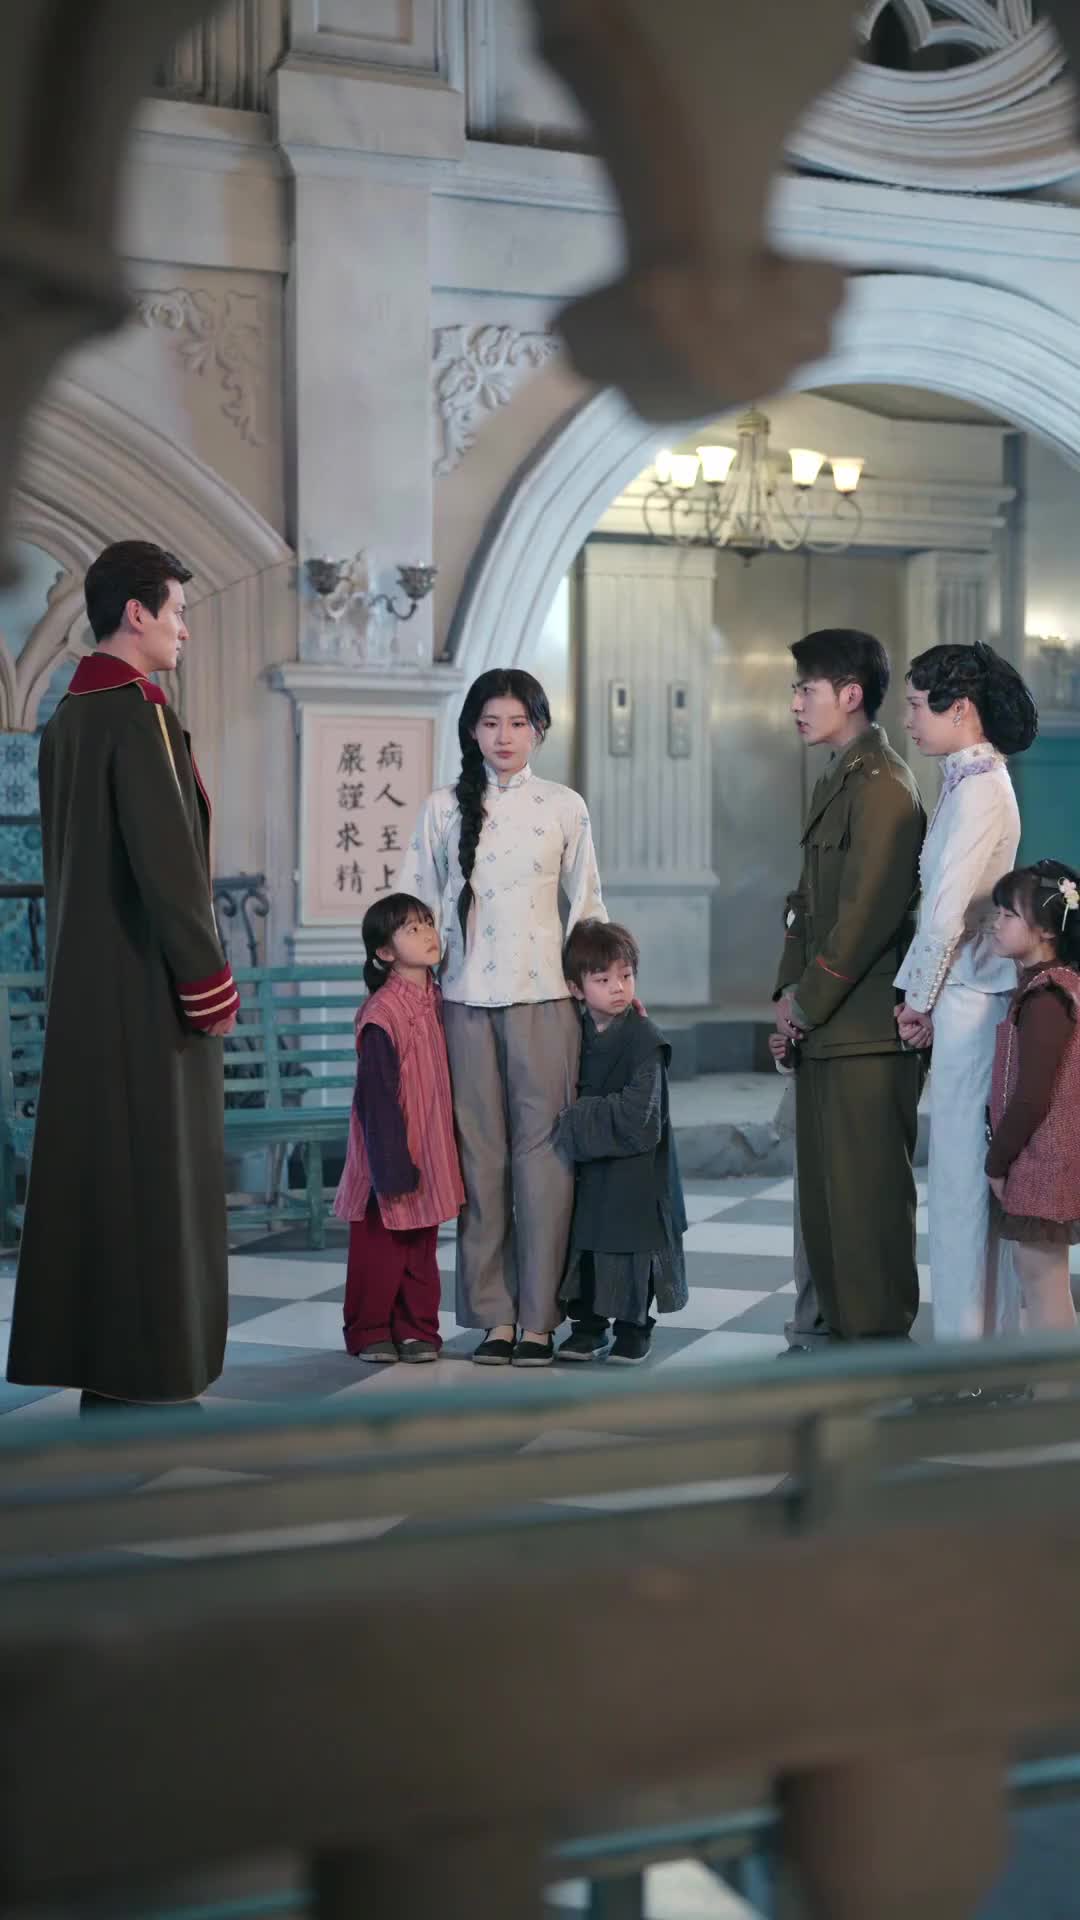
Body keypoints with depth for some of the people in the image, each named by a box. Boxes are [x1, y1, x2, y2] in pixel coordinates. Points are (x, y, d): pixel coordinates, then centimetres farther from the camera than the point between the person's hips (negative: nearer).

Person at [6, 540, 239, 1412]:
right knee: (156, 1169, -3)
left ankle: (79, 1344, 20)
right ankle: (148, 1366, 2)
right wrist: (209, 979, -15)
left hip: (87, 978, 9)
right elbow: (166, 860, -21)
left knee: (89, 1159, 13)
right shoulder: (138, 716, -15)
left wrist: (74, 960, 21)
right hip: (149, 979, -9)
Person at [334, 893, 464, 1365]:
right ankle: (369, 1332, 19)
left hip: (429, 1149, 7)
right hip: (388, 1153, -7)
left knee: (421, 1247, 13)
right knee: (380, 1249, 5)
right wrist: (393, 1167, -18)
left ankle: (417, 1330, 23)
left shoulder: (437, 1002, 5)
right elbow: (377, 1098, -18)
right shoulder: (381, 1015, -19)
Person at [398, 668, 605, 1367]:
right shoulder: (444, 809, 7)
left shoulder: (565, 808, 6)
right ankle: (494, 1314, 10)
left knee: (543, 1152, -3)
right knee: (480, 1154, 2)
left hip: (544, 996, -1)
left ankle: (539, 1317, 5)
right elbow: (414, 907, 10)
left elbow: (588, 908, 11)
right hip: (467, 1000, 1)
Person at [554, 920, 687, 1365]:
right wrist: (573, 1122, -7)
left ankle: (634, 1327, 19)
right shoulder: (575, 1034, 3)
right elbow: (567, 1094, 12)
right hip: (585, 1162, 5)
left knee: (633, 1240, 3)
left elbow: (637, 1113, -20)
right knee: (583, 1240, 8)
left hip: (635, 1166, -5)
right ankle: (588, 1326, 23)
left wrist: (580, 1117, -15)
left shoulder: (644, 1038, -14)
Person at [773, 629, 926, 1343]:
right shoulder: (834, 783, 18)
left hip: (868, 1030, -10)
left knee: (868, 1191, -3)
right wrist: (790, 991, 10)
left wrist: (809, 1002, -13)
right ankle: (841, 1324, 25)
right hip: (825, 1028, 10)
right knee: (825, 1190, 14)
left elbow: (866, 914, -19)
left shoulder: (883, 786, -13)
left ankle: (880, 1334, 6)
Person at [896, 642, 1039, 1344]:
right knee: (968, 1169, 13)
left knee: (964, 1168, -3)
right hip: (965, 996, 9)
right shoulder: (975, 782, 15)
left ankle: (970, 1334, 5)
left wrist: (920, 1001, -8)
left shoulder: (979, 790, -15)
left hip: (971, 997, -9)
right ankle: (990, 1333, 20)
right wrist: (918, 997, 12)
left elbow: (946, 915, -19)